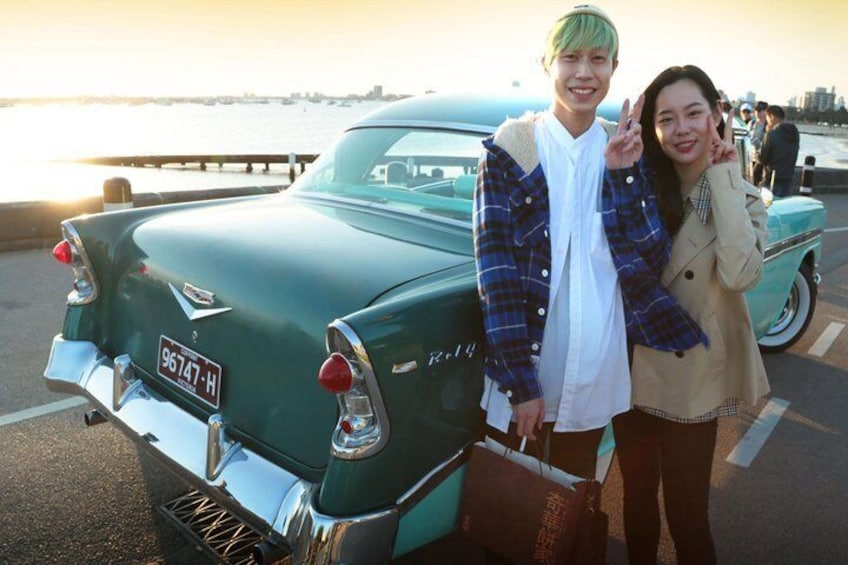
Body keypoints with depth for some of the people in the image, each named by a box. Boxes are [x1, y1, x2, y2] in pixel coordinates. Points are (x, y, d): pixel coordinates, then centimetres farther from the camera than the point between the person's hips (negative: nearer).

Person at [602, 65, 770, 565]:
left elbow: (740, 275, -25)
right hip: (633, 371, 2)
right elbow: (614, 264, -13)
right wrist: (616, 180, -21)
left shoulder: (741, 198, -5)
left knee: (686, 514, 7)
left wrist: (723, 177, -20)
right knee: (638, 498, 19)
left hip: (692, 379, -2)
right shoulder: (640, 184, 0)